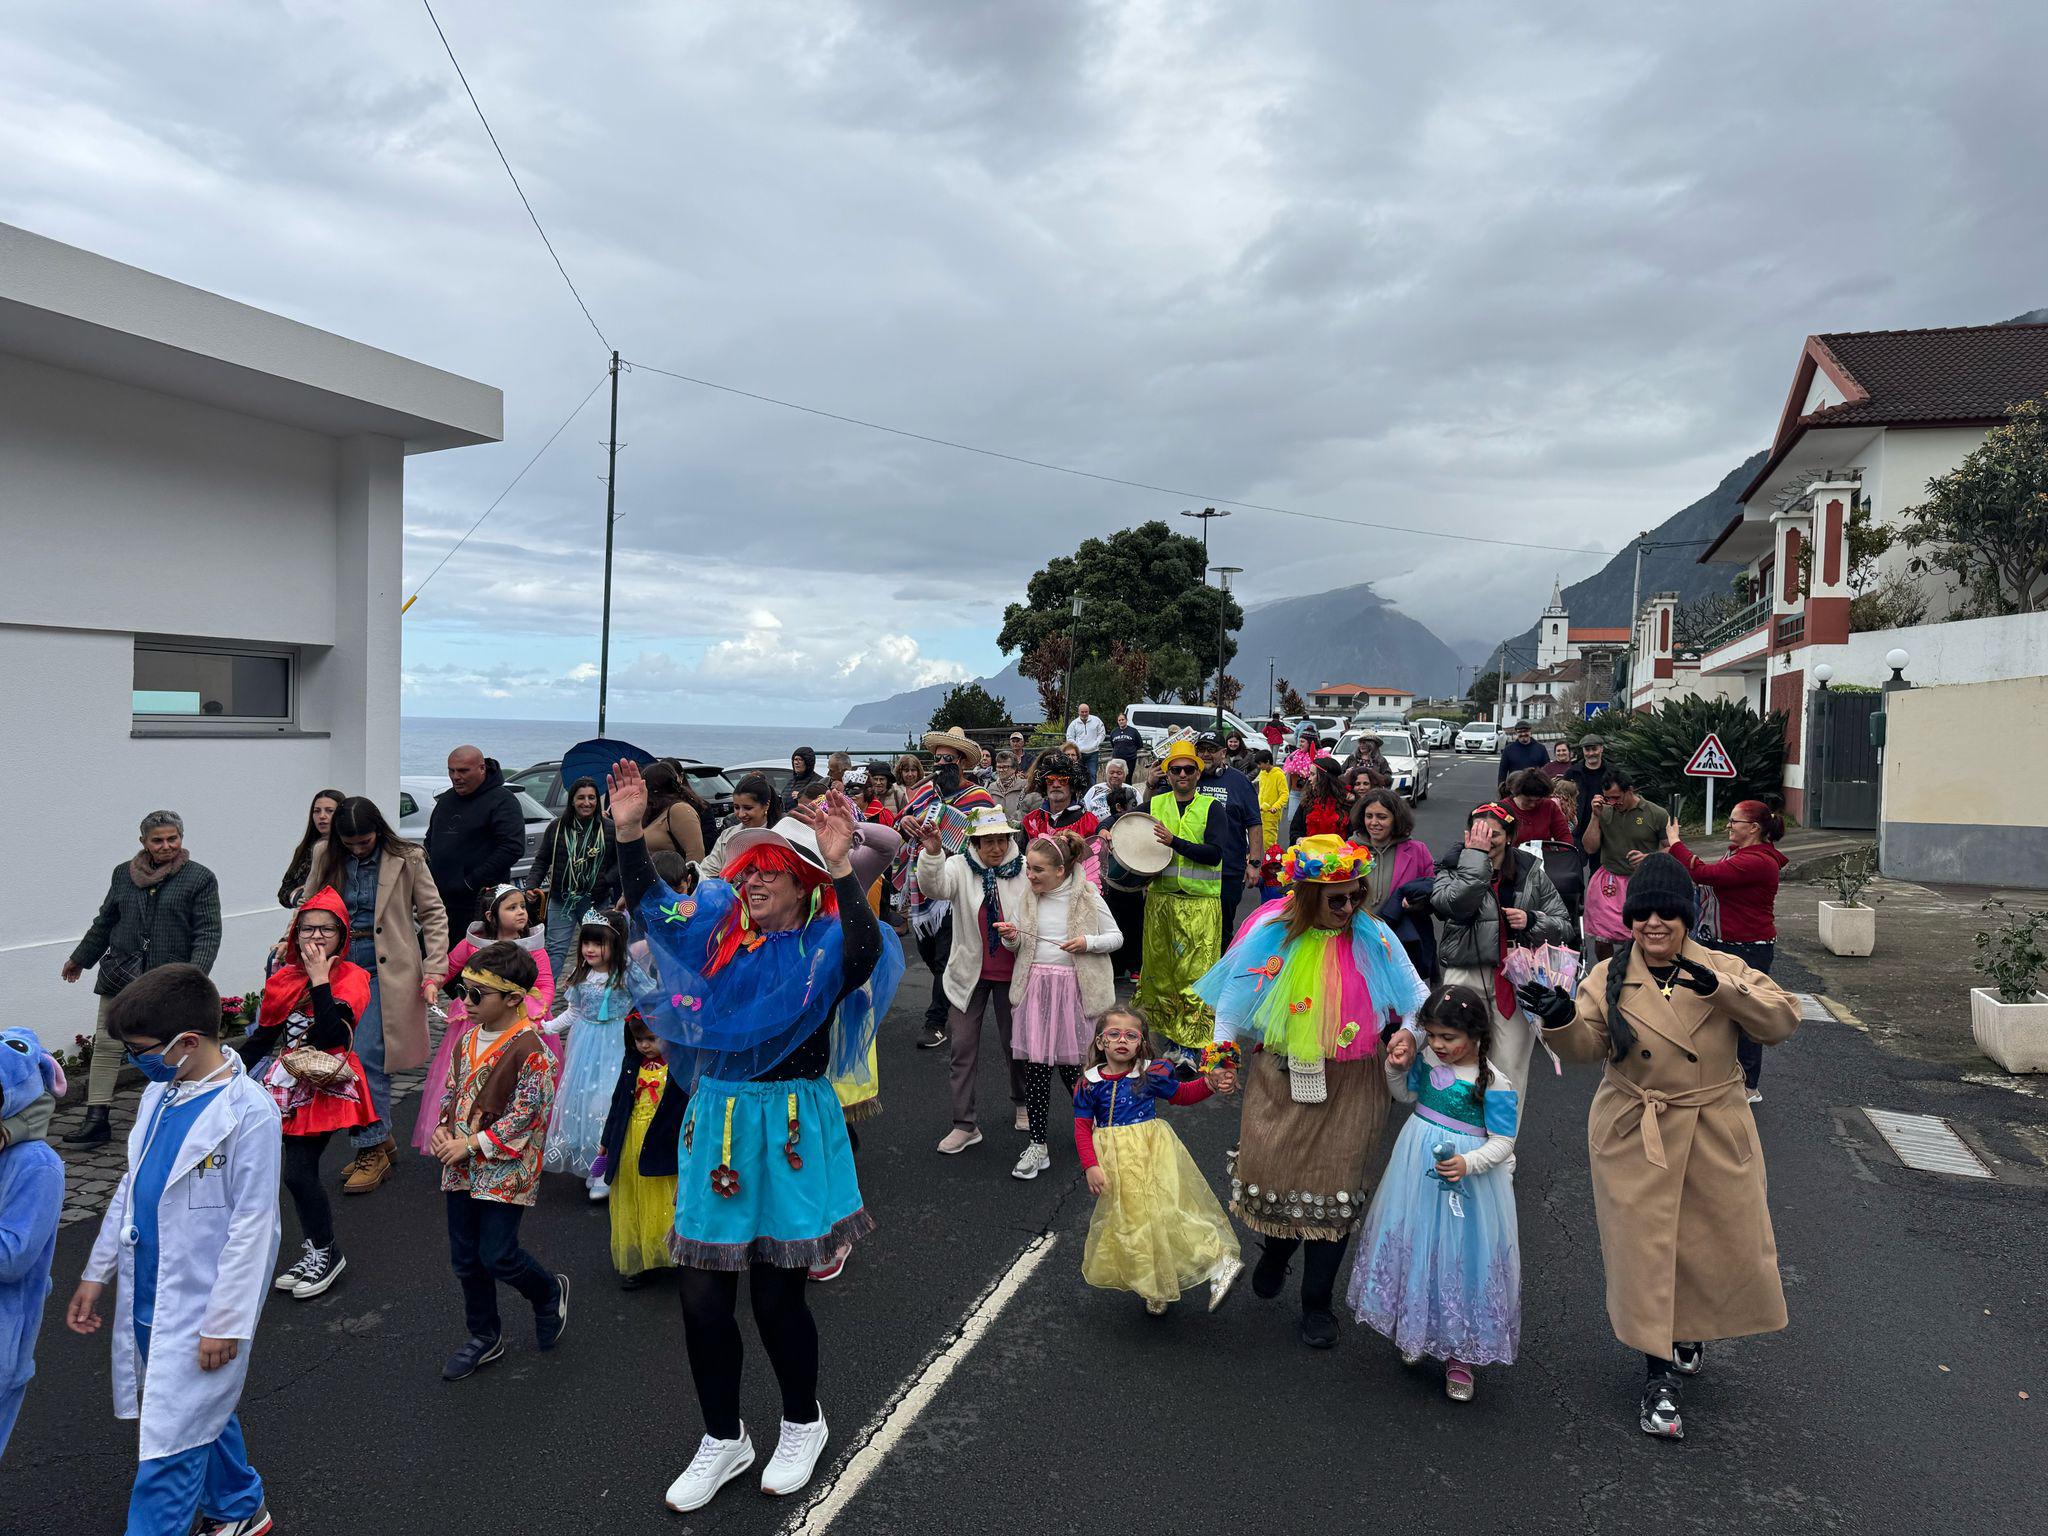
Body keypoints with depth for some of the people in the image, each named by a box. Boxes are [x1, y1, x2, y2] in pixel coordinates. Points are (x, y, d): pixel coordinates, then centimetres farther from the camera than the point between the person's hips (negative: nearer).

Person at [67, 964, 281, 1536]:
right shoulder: (159, 1094, 2)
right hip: (147, 1296, 8)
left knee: (171, 1445, -1)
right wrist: (96, 1274, 14)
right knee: (204, 1414, 22)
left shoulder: (248, 1112, -22)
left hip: (202, 1308, -8)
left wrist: (225, 1321, -16)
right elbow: (130, 1188, 13)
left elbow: (251, 1225, -19)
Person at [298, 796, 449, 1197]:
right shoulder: (326, 858, 5)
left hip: (386, 973, -4)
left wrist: (433, 973, -7)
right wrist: (291, 941, -1)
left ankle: (373, 1150, 1)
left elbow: (434, 916, -1)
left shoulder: (406, 859, -5)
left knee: (366, 1057, -11)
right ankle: (381, 1142, 19)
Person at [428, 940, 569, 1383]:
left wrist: (473, 1144, -18)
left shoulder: (529, 1049, -19)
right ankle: (484, 1337, 31)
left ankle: (549, 1292, 26)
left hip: (505, 1169, -7)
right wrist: (443, 1129, -3)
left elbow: (527, 1114, -19)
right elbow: (452, 1090, 15)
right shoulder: (468, 1039, 5)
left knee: (497, 1255, -4)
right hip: (462, 1169, 8)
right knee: (465, 1258, 14)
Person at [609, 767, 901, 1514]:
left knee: (777, 1298, 6)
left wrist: (841, 868, -41)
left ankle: (803, 1424, 35)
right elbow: (648, 903, 6)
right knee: (702, 1299, 7)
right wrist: (629, 831, -8)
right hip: (717, 1122, 5)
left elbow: (867, 951, -31)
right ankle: (723, 1439, 32)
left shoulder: (824, 947, -9)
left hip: (791, 1129, -4)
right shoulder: (717, 928, 6)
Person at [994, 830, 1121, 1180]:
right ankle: (1038, 1145, 12)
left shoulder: (1087, 896, -6)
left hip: (1074, 989, -3)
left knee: (1071, 1064, 3)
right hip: (1035, 988, 3)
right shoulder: (1026, 896, 4)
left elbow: (1116, 937, 3)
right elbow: (1017, 947, 14)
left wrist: (1088, 942, -15)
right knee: (1035, 1065, 1)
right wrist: (1010, 938, -8)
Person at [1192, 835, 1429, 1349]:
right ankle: (1275, 1252, 46)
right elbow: (1236, 1000, 2)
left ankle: (1317, 1303, 25)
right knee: (1271, 1172, 9)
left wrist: (1409, 1033, -20)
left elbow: (1415, 997, 0)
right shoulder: (1270, 932, -6)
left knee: (1333, 1188, 4)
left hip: (1348, 1085, 0)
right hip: (1278, 1078, 1)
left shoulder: (1372, 937, -6)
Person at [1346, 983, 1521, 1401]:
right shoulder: (1426, 1058, -3)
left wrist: (1468, 1163, -30)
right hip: (1416, 1166, 5)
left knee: (1462, 1260, 4)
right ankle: (1415, 1331, 38)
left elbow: (1503, 1142, -15)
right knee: (1414, 1247, 16)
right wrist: (1396, 1068, -3)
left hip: (1467, 1178, -5)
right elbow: (1406, 1094, 15)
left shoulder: (1494, 1084, -19)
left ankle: (1460, 1355, 20)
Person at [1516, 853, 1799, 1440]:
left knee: (1724, 1244, 14)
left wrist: (1719, 989, -30)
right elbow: (1585, 1044, -15)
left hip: (1716, 1136, 1)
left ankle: (1689, 1332, 44)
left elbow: (1782, 1020, -16)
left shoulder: (1724, 970, -4)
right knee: (1644, 1250, 1)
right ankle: (1659, 1376, 17)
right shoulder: (1610, 978, -5)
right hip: (1635, 1139, -1)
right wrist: (1560, 1018, -37)